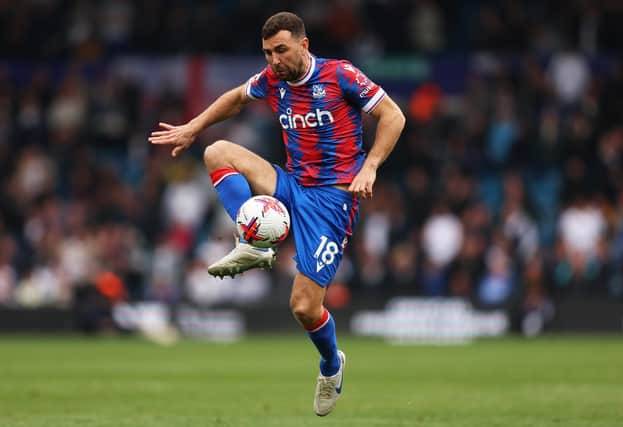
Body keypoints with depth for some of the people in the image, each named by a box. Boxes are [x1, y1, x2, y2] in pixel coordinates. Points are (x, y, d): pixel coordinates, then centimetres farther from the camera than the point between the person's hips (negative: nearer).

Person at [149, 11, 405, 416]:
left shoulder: (340, 75, -11)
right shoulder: (272, 80, 5)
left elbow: (393, 116, -8)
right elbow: (236, 98, 27)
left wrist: (369, 167, -19)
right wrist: (192, 129, 20)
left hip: (332, 196, -6)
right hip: (291, 185, 6)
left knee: (305, 307, -11)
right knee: (218, 152, -11)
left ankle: (332, 365, 23)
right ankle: (254, 246, -18)